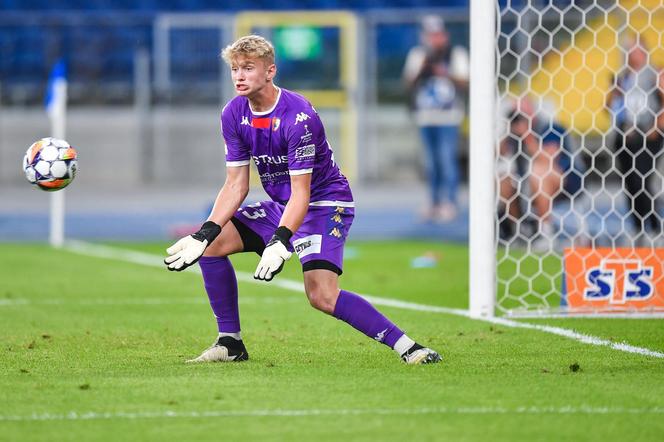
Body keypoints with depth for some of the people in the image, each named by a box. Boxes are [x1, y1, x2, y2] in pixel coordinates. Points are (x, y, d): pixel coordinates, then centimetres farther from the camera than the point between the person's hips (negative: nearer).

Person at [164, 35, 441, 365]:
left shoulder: (298, 116, -25)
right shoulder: (233, 114, -4)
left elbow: (301, 193, -28)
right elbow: (236, 185, -1)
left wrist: (279, 242, -41)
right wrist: (205, 232, -14)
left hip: (325, 203, -8)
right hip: (279, 205, 8)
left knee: (322, 296, -25)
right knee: (212, 245, -4)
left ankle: (406, 347, -21)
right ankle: (230, 343, 5)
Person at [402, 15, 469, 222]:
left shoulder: (456, 53, 3)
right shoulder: (417, 54, 11)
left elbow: (464, 83, -3)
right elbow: (408, 83, 6)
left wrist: (446, 74, -20)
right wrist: (422, 69, -11)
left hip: (448, 114, -4)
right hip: (425, 115, 4)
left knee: (447, 158, -11)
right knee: (431, 161, 6)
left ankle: (449, 203, -8)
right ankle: (434, 203, 12)